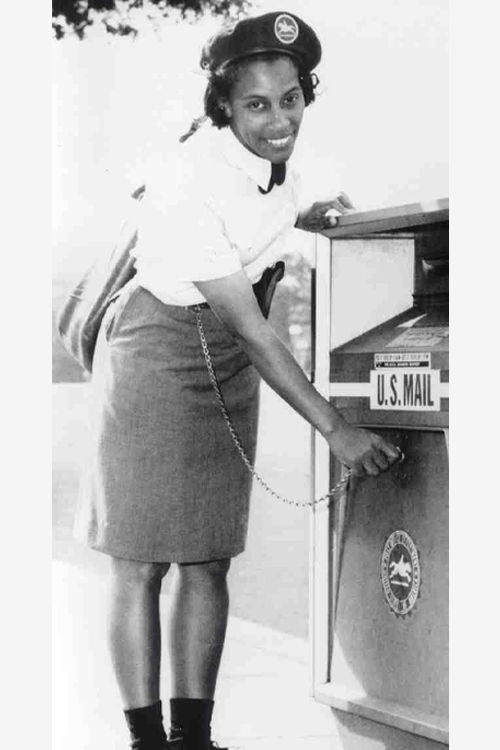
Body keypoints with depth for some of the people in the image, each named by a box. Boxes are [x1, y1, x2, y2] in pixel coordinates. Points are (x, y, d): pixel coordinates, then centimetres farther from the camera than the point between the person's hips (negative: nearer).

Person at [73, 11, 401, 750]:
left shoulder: (276, 153, -7)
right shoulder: (190, 185, -29)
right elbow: (249, 328, -28)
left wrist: (308, 216, 5)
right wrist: (335, 427, -29)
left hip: (226, 367, 7)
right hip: (158, 352, -7)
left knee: (209, 557, 5)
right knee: (142, 561, -5)